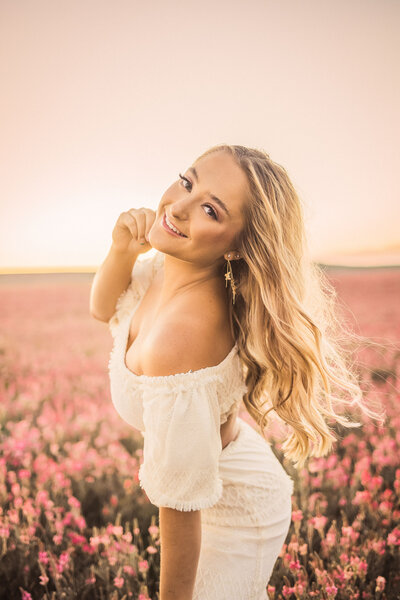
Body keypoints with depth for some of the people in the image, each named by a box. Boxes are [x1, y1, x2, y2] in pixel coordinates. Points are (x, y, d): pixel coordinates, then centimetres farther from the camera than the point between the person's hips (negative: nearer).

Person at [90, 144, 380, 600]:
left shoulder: (182, 334, -41)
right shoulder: (167, 262, -17)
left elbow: (181, 500, -31)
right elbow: (102, 308, 3)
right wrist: (121, 250, -17)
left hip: (236, 513, -7)